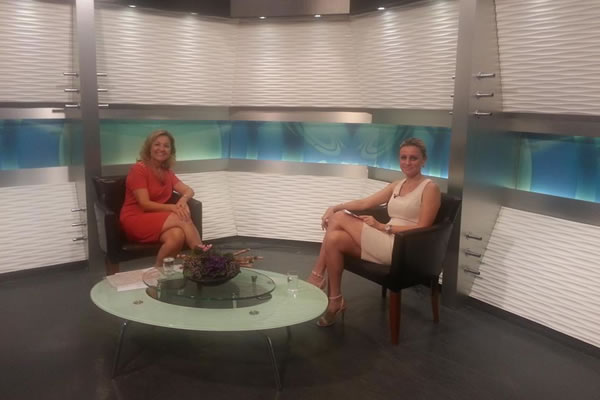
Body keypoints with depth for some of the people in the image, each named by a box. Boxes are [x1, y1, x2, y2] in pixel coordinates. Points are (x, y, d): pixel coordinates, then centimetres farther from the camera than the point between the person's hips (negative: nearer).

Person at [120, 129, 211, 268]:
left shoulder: (167, 172, 11)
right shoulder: (139, 169, -11)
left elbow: (189, 190, 6)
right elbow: (145, 204, -17)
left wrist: (183, 200, -19)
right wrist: (172, 208, -27)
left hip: (158, 219, 6)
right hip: (136, 220, -6)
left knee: (178, 235, -30)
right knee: (183, 219, -27)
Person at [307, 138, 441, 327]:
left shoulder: (430, 188, -4)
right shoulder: (397, 185, 18)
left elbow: (422, 229, -13)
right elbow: (364, 203, 11)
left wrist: (382, 226, -17)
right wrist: (335, 207, -4)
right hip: (387, 244, 7)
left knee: (340, 218, -16)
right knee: (334, 239, -18)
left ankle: (317, 278, -1)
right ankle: (334, 301, -9)